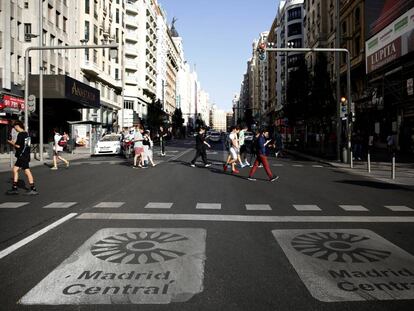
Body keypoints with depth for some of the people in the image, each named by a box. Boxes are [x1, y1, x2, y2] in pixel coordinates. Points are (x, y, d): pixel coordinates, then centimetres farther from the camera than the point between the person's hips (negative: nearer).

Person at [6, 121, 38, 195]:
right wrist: (14, 142, 16)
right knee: (15, 169, 13)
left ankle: (33, 189, -4)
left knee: (27, 171, -7)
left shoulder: (20, 134, -15)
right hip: (22, 156, 10)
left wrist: (11, 142, 0)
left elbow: (18, 146, -16)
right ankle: (14, 188, 16)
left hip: (23, 156, -10)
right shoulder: (26, 133, 13)